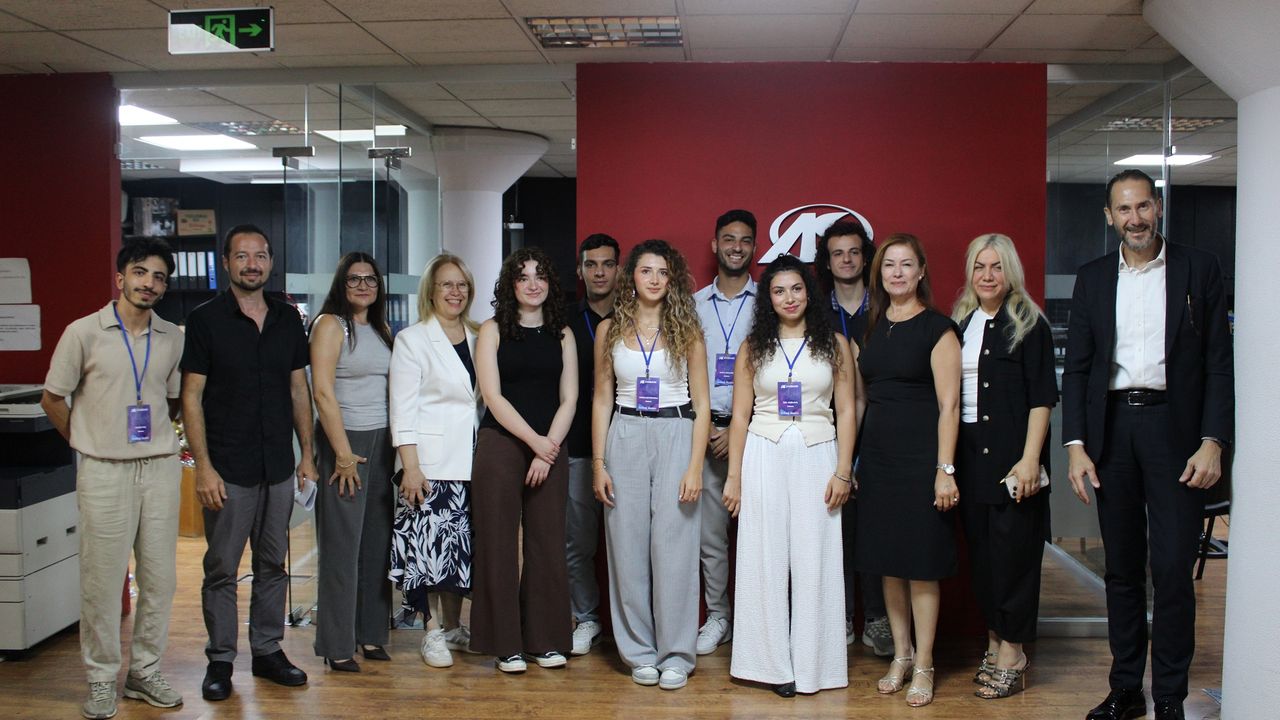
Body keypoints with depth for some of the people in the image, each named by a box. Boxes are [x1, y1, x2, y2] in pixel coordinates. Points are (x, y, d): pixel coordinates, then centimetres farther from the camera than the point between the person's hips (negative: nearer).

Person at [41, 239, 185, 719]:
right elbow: (52, 399, 4)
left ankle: (145, 672, 21)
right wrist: (86, 442, 6)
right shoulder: (84, 332, -4)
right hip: (105, 473, -3)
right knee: (102, 581, 2)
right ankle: (101, 680, 15)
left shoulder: (172, 338, 7)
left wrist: (154, 434, 11)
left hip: (160, 469, 4)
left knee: (159, 578, 8)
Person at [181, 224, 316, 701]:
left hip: (279, 468, 4)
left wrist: (306, 455, 9)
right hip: (228, 470, -4)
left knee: (273, 564, 12)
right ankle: (220, 660, 16)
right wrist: (203, 466, -12)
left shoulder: (288, 319, 8)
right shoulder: (205, 319, -4)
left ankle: (268, 651, 24)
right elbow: (191, 396, -6)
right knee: (222, 569, 3)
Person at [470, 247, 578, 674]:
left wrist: (549, 449, -7)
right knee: (499, 543, 0)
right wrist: (534, 440, -13)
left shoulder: (562, 335, 10)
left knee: (548, 543, 4)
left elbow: (568, 400, 5)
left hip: (550, 450, 3)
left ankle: (545, 641, 14)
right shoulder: (493, 331, 3)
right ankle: (505, 644, 9)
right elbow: (493, 396, -5)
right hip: (500, 446, -2)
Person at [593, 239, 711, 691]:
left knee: (673, 547, -2)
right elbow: (602, 400, 9)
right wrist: (598, 463, 2)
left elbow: (701, 404, 1)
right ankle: (640, 653, 16)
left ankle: (675, 655, 10)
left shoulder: (687, 331, 3)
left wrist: (695, 466, -7)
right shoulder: (610, 330, 7)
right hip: (625, 439, 2)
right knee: (628, 548, 3)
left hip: (675, 438, -1)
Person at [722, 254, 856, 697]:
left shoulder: (834, 344, 5)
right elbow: (740, 415, 6)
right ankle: (774, 664, 11)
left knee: (814, 560, 1)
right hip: (763, 458, 1)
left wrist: (843, 471, -5)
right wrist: (734, 477, 2)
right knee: (765, 559, 2)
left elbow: (846, 412, 3)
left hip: (816, 456, -1)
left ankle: (811, 663, 12)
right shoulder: (754, 346, 7)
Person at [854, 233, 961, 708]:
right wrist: (852, 461, 11)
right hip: (878, 456, 6)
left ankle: (923, 667, 13)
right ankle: (901, 655, 25)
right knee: (887, 561, 11)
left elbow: (948, 404, -11)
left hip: (920, 456, -6)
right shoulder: (873, 327, 10)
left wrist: (945, 470, -16)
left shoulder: (937, 328, -7)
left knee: (921, 565, 1)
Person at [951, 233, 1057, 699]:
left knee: (1013, 550, -1)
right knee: (979, 549, 8)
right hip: (968, 453, 5)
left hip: (1011, 454, -5)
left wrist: (1029, 458, -15)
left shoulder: (1029, 324, -3)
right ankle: (994, 640, 20)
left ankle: (1012, 654, 7)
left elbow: (1041, 397, -8)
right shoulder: (959, 324, 13)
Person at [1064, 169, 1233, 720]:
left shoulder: (1198, 269, 3)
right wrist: (1075, 445, -1)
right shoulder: (1093, 278, 10)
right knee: (1121, 568, 10)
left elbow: (1220, 362, 1)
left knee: (1173, 569, -3)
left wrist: (1213, 442, -9)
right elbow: (1076, 368, 8)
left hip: (1174, 427, -2)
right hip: (1111, 429, 3)